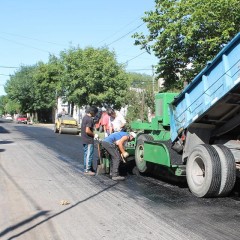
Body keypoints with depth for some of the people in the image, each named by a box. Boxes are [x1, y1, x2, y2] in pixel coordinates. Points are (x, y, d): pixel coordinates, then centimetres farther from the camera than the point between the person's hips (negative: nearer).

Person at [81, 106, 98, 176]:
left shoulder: (85, 117, 12)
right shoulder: (90, 119, -18)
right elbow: (87, 130, -24)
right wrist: (94, 135, -11)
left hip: (84, 140, 10)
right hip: (89, 140, -10)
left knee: (86, 155, 16)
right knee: (89, 155, -3)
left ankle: (86, 168, 23)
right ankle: (87, 170, 2)